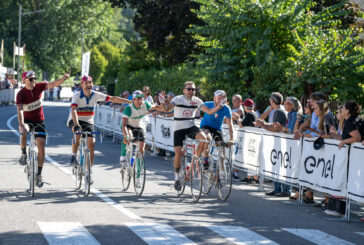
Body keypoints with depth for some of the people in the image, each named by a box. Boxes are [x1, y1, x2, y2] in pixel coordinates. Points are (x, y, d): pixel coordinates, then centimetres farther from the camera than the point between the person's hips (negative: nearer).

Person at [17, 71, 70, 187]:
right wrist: (21, 125, -43)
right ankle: (24, 154, -13)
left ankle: (39, 174, 0)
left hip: (39, 121, 2)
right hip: (27, 121, -2)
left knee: (41, 145, -10)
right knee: (24, 132, -37)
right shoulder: (21, 94, -16)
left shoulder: (39, 87, -7)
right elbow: (20, 111, -28)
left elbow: (53, 84, -17)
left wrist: (64, 78, -37)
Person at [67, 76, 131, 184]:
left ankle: (88, 172, 0)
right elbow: (73, 110, -36)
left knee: (91, 145, -9)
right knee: (78, 133, -37)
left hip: (88, 122, 4)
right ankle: (73, 157, -20)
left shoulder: (95, 95, -8)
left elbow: (113, 99, -5)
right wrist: (76, 124, -52)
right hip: (74, 121, -4)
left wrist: (131, 101, -8)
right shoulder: (77, 96, -21)